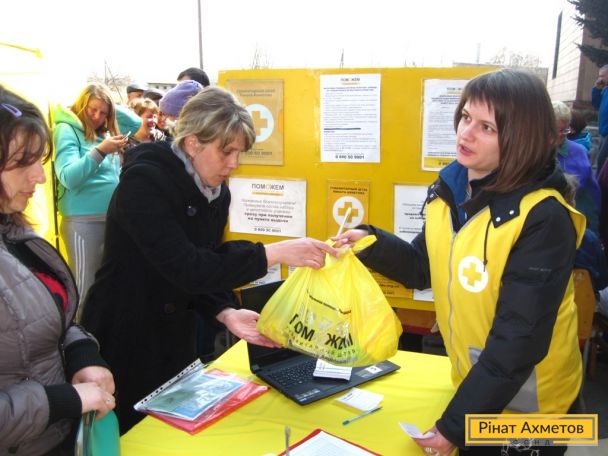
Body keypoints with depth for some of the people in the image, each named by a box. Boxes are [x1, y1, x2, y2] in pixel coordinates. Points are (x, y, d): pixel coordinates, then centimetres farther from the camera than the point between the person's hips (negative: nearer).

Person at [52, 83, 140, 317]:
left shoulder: (105, 131, 12)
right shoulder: (66, 130, -6)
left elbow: (137, 123, 22)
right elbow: (68, 178, -17)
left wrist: (114, 108, 8)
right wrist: (100, 151, -25)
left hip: (112, 216, 7)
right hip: (83, 220, -7)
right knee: (85, 285, -3)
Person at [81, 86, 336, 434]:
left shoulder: (218, 193, -1)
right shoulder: (144, 180, -23)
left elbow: (206, 268, 3)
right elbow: (184, 268, -32)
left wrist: (225, 312, -17)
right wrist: (276, 253, -33)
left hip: (177, 338, 7)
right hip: (123, 339, -6)